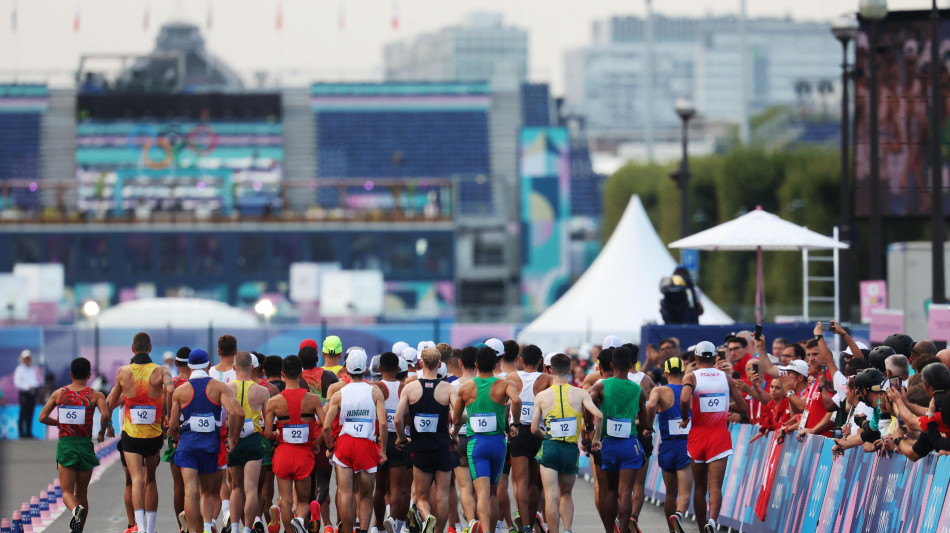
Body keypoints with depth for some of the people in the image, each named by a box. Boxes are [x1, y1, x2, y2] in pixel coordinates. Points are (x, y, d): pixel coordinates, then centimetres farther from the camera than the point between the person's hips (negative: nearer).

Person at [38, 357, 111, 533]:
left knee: (67, 492, -3)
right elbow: (105, 415, -18)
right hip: (85, 446, 0)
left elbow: (42, 417, 2)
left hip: (65, 445, 0)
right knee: (81, 493, 13)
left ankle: (75, 509, -35)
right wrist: (102, 431, 1)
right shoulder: (95, 395, -1)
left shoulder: (59, 393, 4)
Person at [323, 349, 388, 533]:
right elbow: (383, 424, -8)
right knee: (366, 496, 10)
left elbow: (326, 427, -3)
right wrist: (382, 450, 1)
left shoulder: (339, 394, 2)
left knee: (345, 495, 2)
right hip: (367, 446, 0)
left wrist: (330, 447, 12)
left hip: (344, 443, 0)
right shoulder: (375, 392, 0)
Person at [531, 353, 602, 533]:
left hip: (550, 447, -2)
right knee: (566, 494, 18)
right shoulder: (580, 394, 1)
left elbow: (534, 429, 2)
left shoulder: (542, 396, 1)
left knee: (551, 497, -1)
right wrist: (596, 439, 4)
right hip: (571, 450, 2)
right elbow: (598, 415, -11)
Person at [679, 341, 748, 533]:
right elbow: (743, 408, 7)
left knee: (699, 486, 14)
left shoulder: (691, 377, -3)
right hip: (720, 434, 0)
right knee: (715, 485, -8)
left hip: (698, 433, 0)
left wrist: (685, 418, -6)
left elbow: (684, 399, -24)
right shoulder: (726, 378, 4)